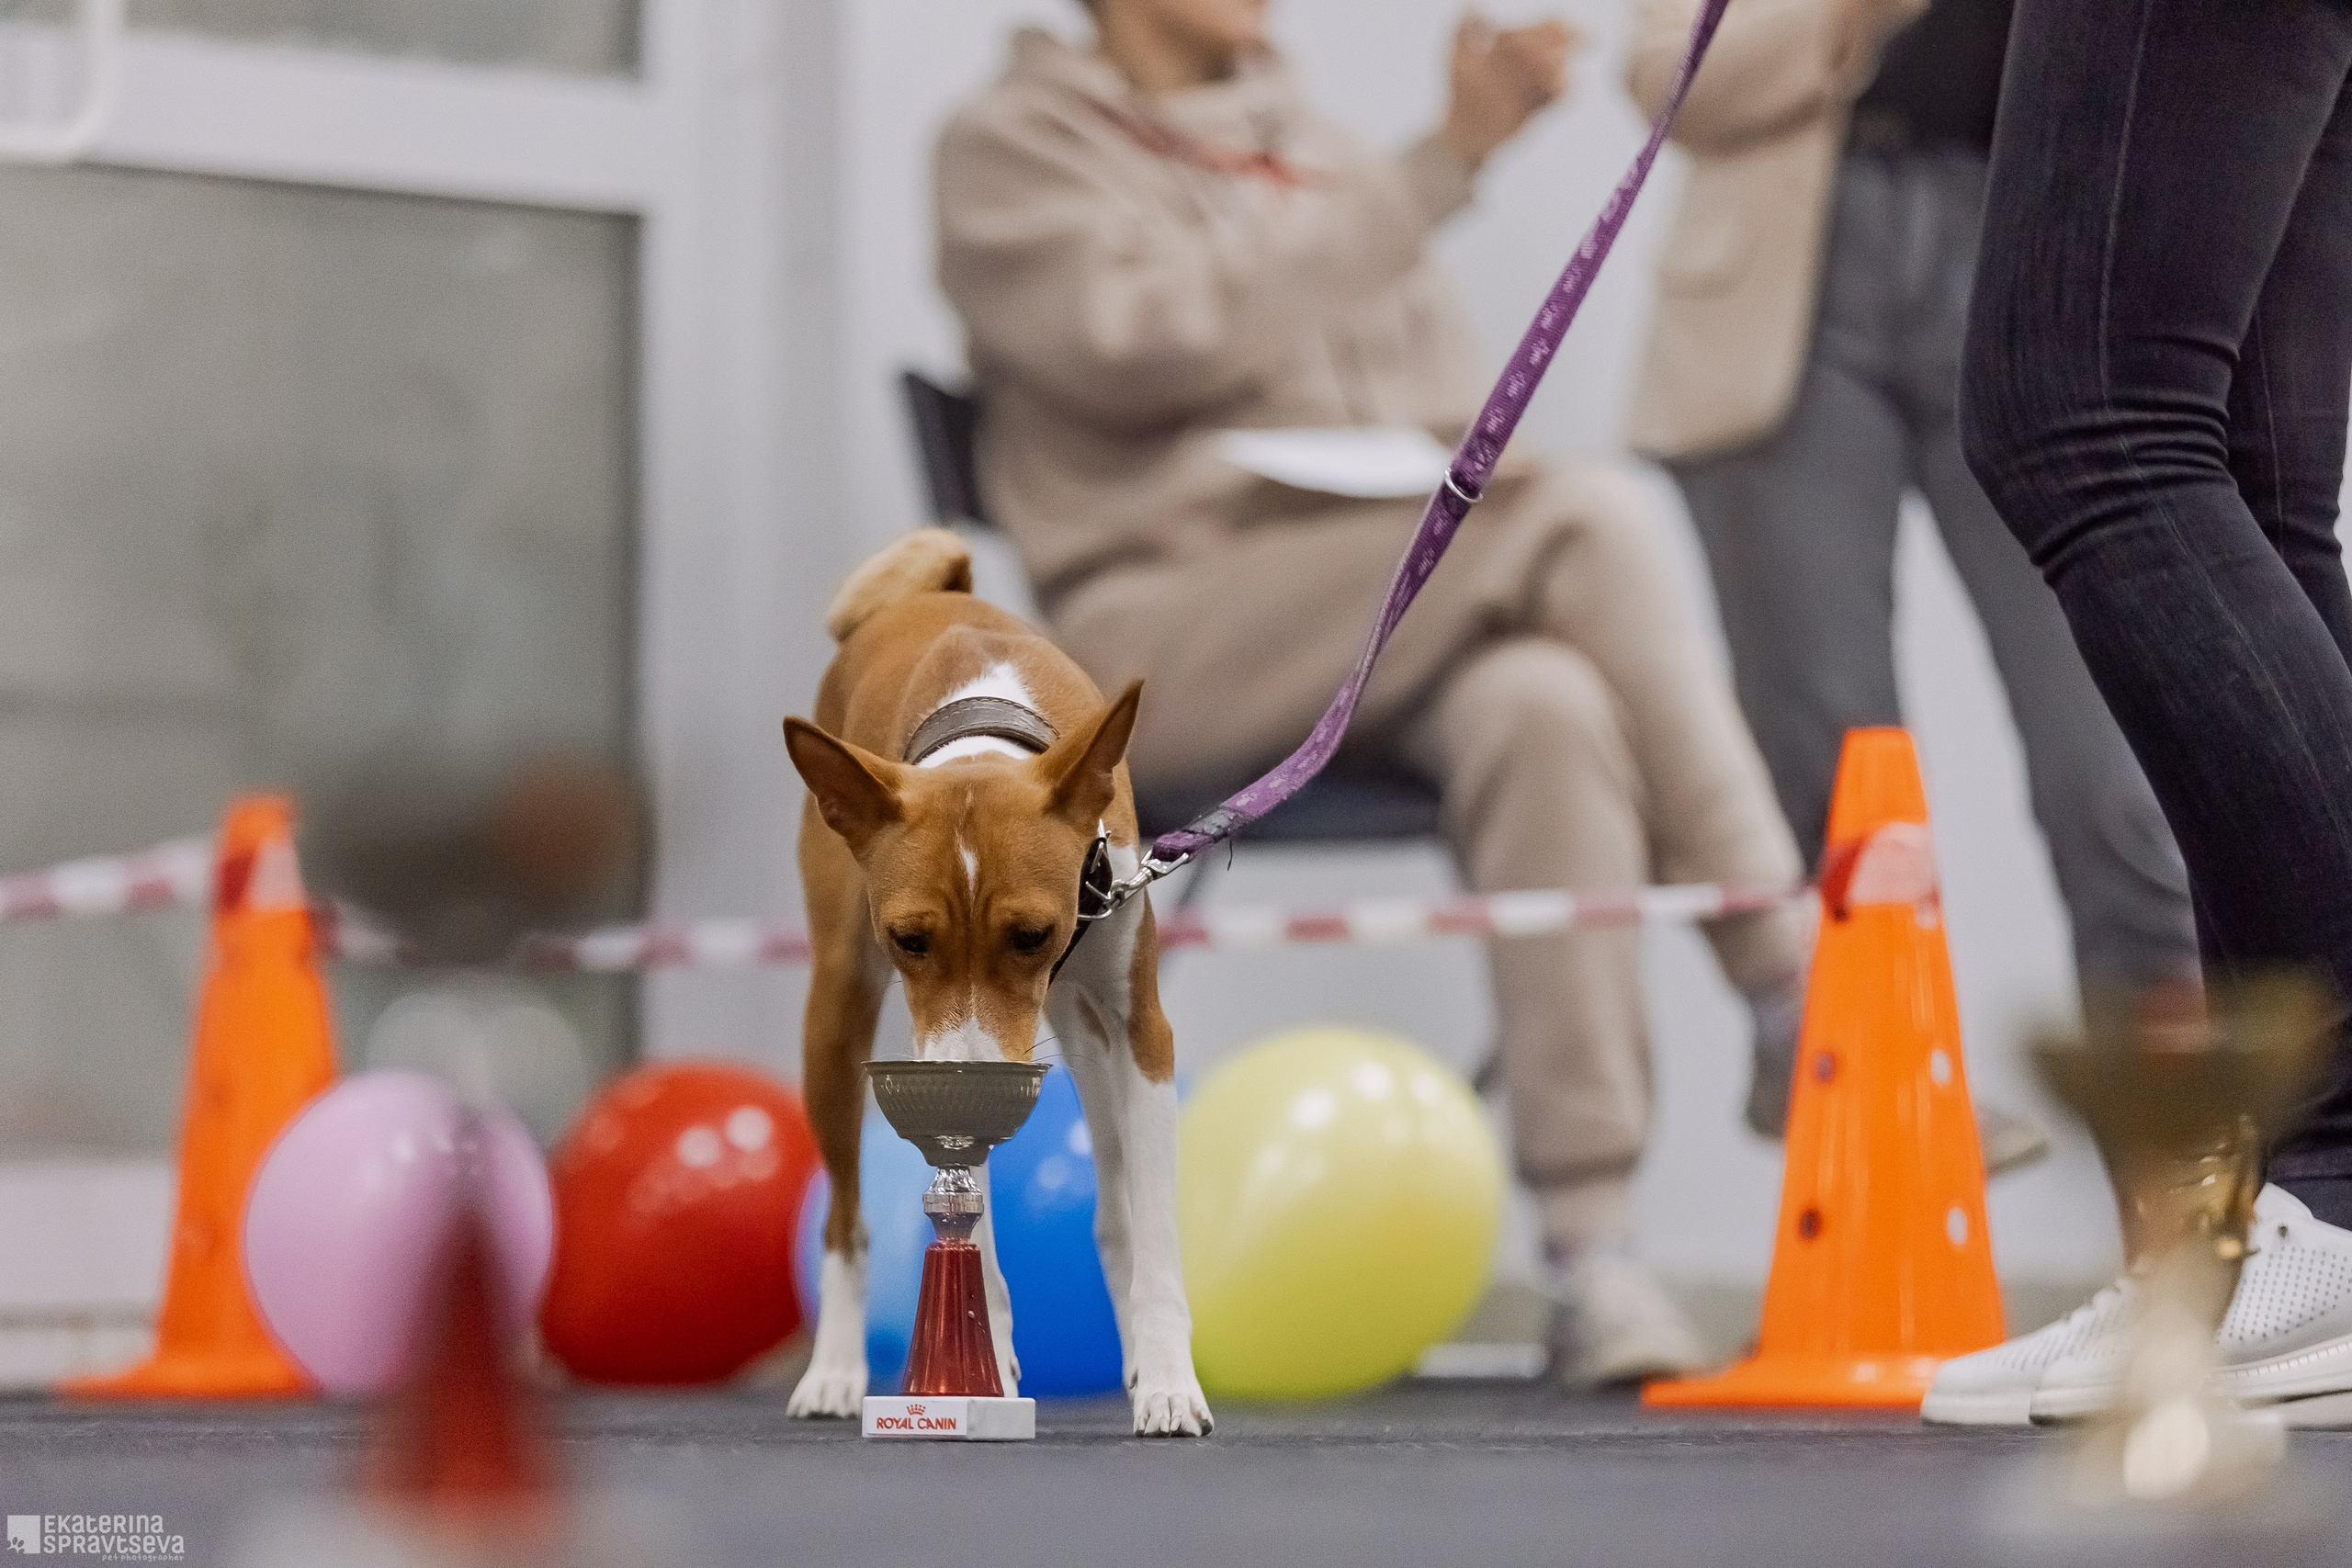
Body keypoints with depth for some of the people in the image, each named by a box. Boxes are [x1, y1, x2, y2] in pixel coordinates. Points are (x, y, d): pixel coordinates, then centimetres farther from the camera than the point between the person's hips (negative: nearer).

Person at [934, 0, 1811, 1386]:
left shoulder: (1319, 151, 24)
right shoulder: (1015, 149, 7)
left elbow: (1451, 418, 22)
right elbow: (1139, 338, -13)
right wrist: (1432, 176, -14)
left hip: (1378, 644, 5)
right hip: (1162, 641, -5)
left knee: (1545, 707, -32)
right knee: (1590, 514, -28)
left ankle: (1598, 1259, -39)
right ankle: (1804, 1017, -29)